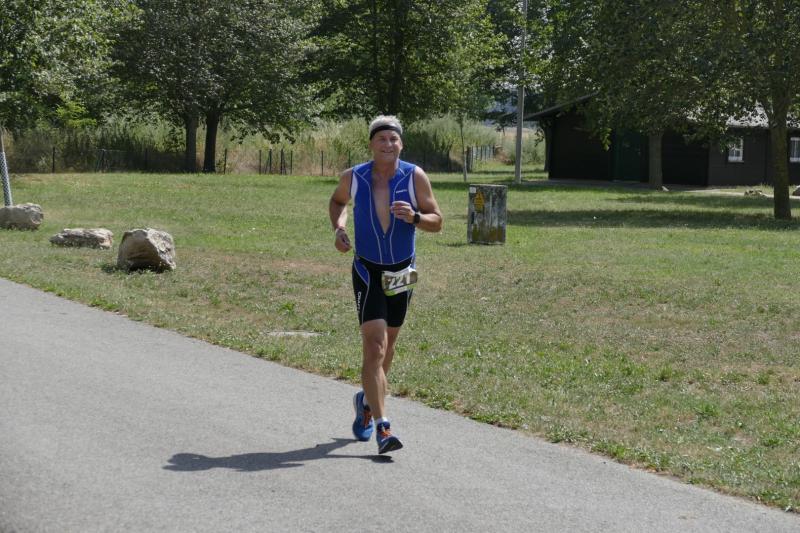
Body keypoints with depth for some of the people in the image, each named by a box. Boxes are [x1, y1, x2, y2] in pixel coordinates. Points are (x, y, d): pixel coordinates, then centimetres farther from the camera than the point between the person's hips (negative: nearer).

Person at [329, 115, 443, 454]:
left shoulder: (415, 177, -10)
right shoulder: (353, 178, -8)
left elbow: (437, 222, -5)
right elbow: (338, 201, 14)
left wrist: (414, 217, -26)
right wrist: (338, 227, -5)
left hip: (402, 273, 2)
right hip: (368, 272, -2)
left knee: (387, 345, 17)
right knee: (374, 347, -15)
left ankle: (368, 401, 42)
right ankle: (381, 426, -17)